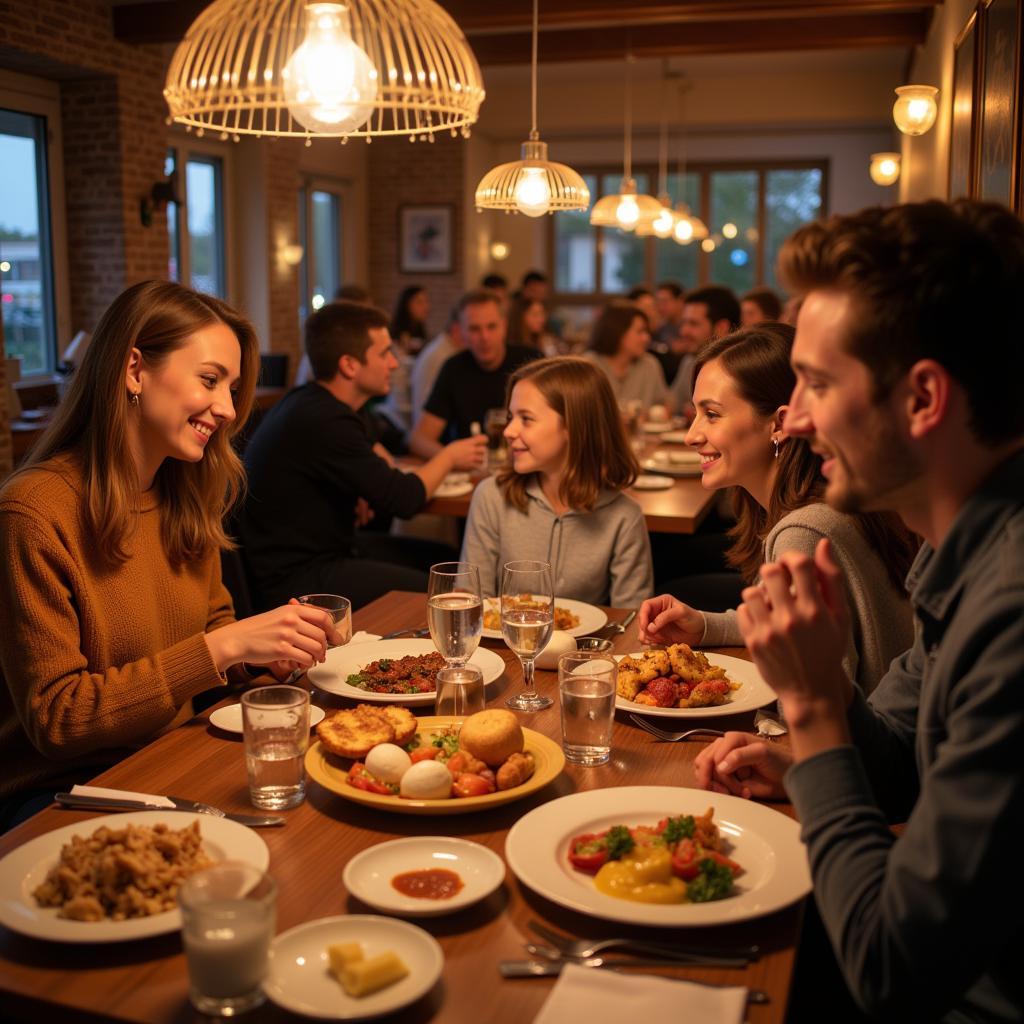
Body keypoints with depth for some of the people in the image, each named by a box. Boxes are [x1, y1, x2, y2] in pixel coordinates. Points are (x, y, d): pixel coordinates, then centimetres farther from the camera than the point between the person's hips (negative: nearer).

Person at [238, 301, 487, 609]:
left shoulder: (310, 402, 7)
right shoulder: (324, 422, -24)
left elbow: (374, 451, 26)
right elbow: (404, 500, -20)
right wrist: (449, 456, -1)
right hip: (298, 576, -10)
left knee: (445, 559, 8)